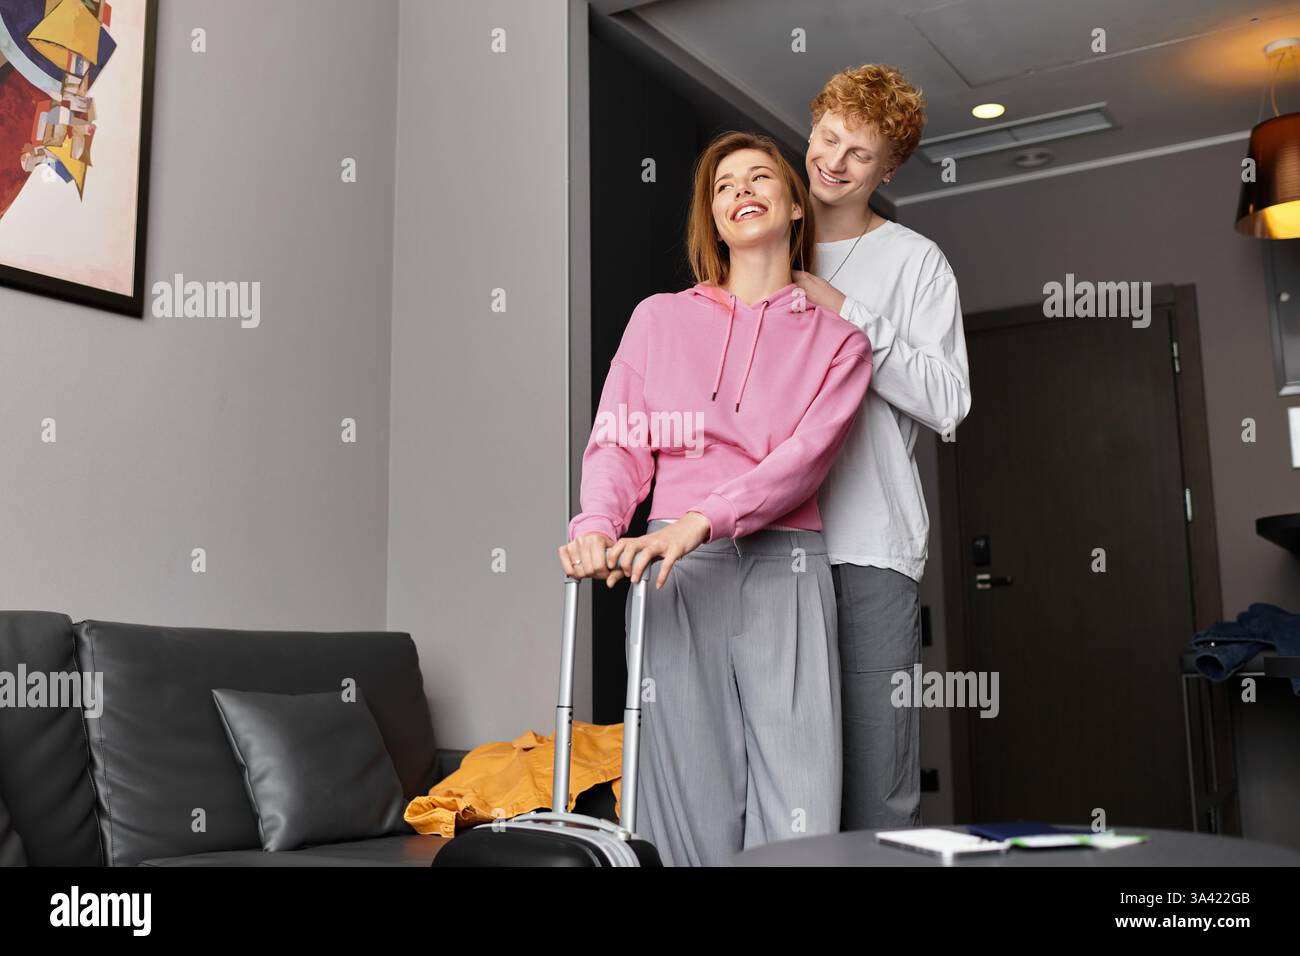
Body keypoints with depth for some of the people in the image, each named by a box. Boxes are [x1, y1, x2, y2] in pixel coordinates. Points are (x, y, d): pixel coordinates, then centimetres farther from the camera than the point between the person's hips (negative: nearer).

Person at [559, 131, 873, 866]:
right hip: (673, 568, 0)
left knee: (799, 804, -8)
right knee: (691, 785, -4)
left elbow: (807, 454, -4)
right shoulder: (659, 317, 16)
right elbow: (620, 442, 7)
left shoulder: (836, 337, 13)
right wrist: (597, 525, -15)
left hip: (785, 564, 0)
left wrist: (699, 523, -19)